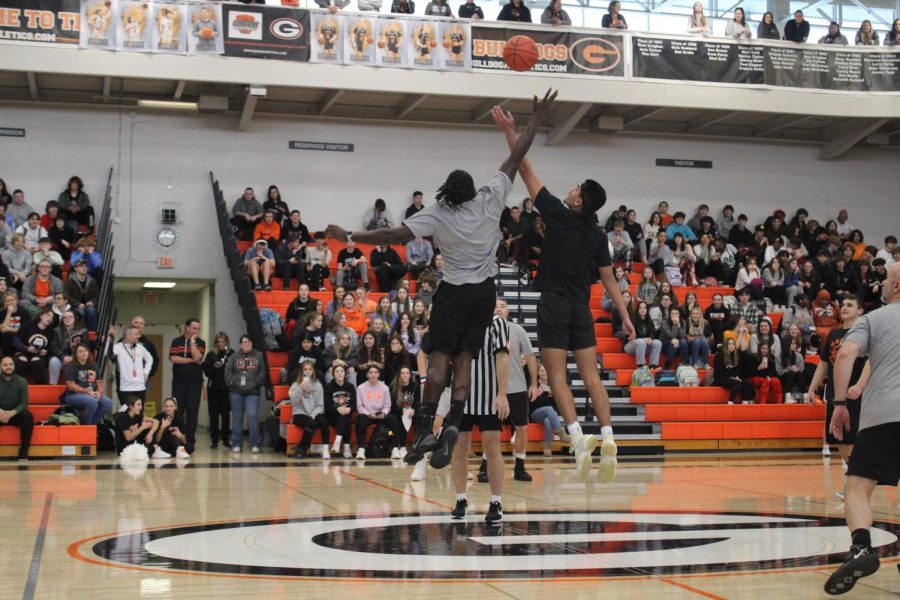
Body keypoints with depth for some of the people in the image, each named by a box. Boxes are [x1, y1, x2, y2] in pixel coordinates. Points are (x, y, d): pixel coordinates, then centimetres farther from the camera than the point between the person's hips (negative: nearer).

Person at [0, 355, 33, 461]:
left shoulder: (21, 381, 1)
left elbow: (24, 403, -8)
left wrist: (12, 413, -28)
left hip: (15, 414, 1)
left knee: (28, 416, -32)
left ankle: (23, 453, -27)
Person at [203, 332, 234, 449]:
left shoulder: (231, 353, 3)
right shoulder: (211, 355, 6)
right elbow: (206, 371, 3)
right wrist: (214, 367, -14)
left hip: (226, 388, 0)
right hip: (213, 388, 0)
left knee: (226, 414, 5)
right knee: (214, 414, 0)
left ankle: (226, 439, 14)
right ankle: (214, 440, 5)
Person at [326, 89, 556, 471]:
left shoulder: (437, 214, -12)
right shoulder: (491, 200, -6)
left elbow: (397, 235, -19)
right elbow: (516, 156, -1)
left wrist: (350, 238, -12)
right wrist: (537, 117, 5)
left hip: (454, 291, -3)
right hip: (484, 291, 3)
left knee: (439, 356, -4)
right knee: (464, 357, 4)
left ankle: (426, 429, -14)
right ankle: (453, 425, -9)